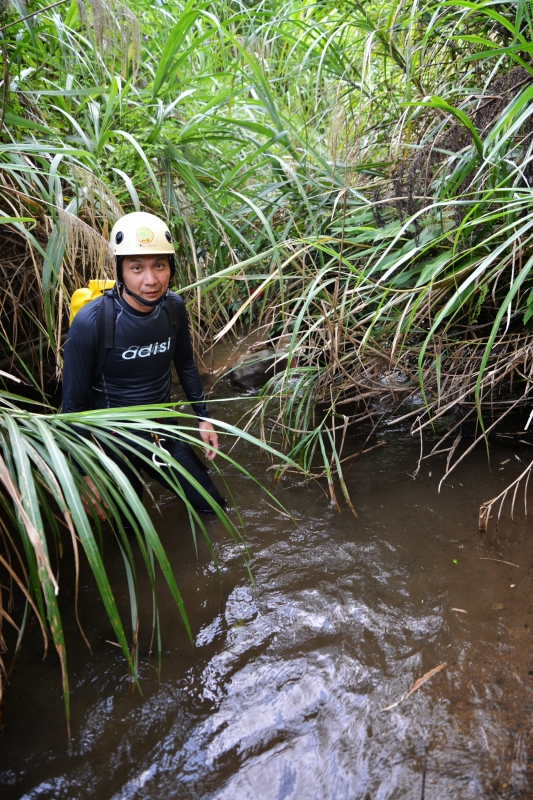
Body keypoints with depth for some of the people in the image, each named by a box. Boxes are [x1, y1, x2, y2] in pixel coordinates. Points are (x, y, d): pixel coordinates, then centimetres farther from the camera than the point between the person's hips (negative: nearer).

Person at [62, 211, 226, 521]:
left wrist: (204, 417, 9)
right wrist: (85, 473, -14)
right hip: (115, 442, -4)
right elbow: (74, 403, -17)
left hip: (164, 431, 4)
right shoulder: (91, 322, -27)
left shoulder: (174, 307, -12)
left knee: (213, 508, 16)